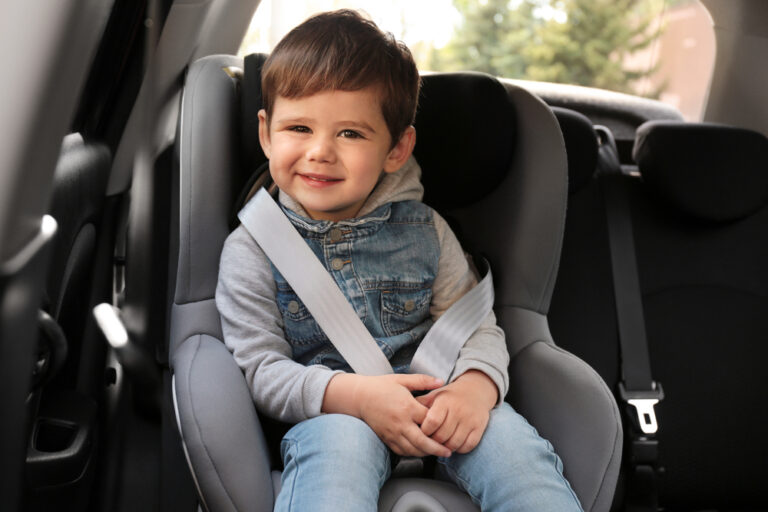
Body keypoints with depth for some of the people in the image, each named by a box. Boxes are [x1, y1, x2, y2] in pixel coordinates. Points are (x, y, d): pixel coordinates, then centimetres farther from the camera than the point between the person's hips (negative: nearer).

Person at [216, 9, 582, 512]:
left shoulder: (425, 231, 7)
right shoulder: (252, 249, 1)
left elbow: (478, 328, 7)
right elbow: (261, 367, -5)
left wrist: (477, 385, -18)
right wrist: (351, 394, -23)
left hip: (435, 407, 3)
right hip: (329, 412, -2)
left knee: (507, 437, -27)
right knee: (341, 439, -36)